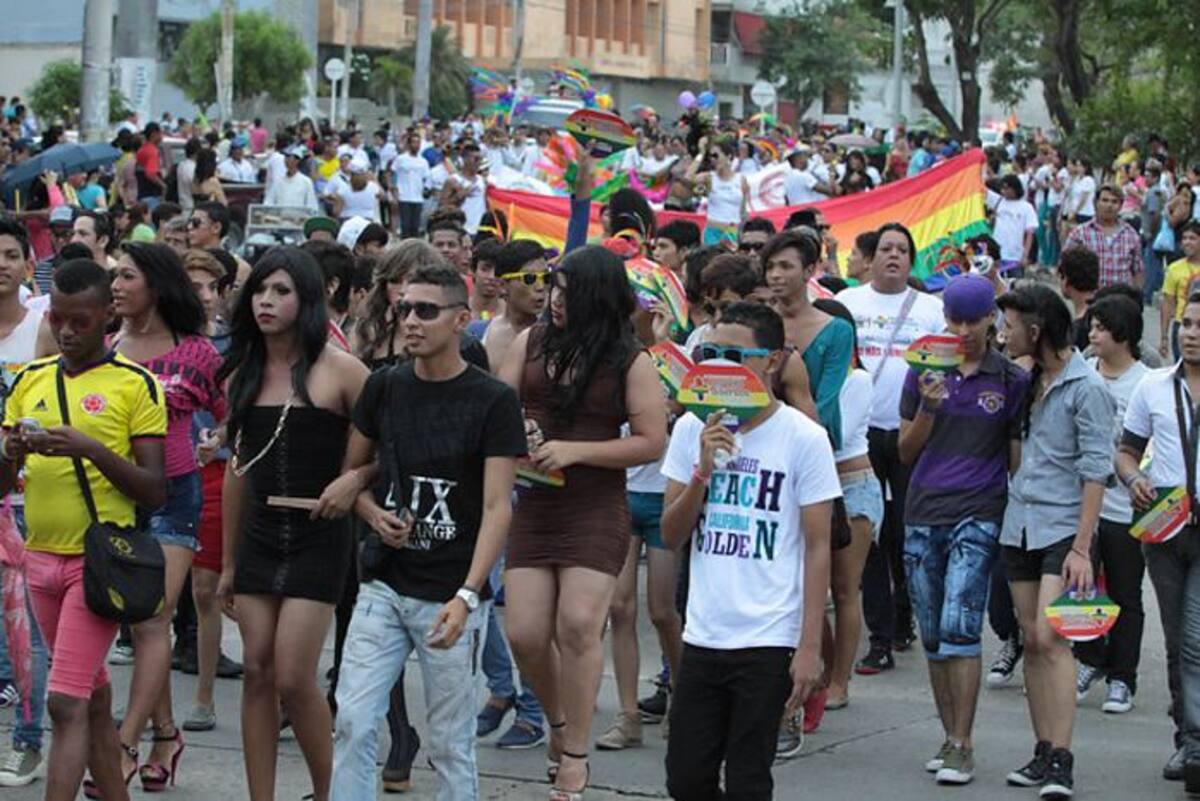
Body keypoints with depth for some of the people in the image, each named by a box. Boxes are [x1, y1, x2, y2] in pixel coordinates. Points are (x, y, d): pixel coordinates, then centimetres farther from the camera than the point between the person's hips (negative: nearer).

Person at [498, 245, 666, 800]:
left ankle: (574, 754, 3)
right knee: (525, 634, -2)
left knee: (578, 625, -10)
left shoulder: (629, 362, -4)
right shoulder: (530, 343, 8)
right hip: (534, 505, 4)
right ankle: (558, 719, 28)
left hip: (596, 509, -4)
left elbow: (651, 443, -7)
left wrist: (573, 451, -14)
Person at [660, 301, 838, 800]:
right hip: (702, 636, 4)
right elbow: (671, 536, 6)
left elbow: (817, 549, -5)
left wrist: (810, 646, -11)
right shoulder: (693, 429, 6)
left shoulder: (803, 439, -5)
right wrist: (704, 471, -10)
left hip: (768, 643, -4)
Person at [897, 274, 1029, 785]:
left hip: (979, 514, -4)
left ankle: (962, 745, -10)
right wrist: (928, 407, -8)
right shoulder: (924, 371, 8)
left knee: (960, 626, -15)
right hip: (923, 513, 4)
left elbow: (1017, 458, 6)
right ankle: (949, 737, 19)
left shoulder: (1012, 380, 2)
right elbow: (906, 451, 8)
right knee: (932, 636, 8)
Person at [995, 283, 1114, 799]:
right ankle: (1042, 752, 13)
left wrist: (1081, 548, -17)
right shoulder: (1028, 382, 12)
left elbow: (1095, 471, -13)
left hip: (1062, 527, -7)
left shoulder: (1086, 388, -10)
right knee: (1032, 641, 7)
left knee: (1050, 637, -15)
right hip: (1019, 525, 7)